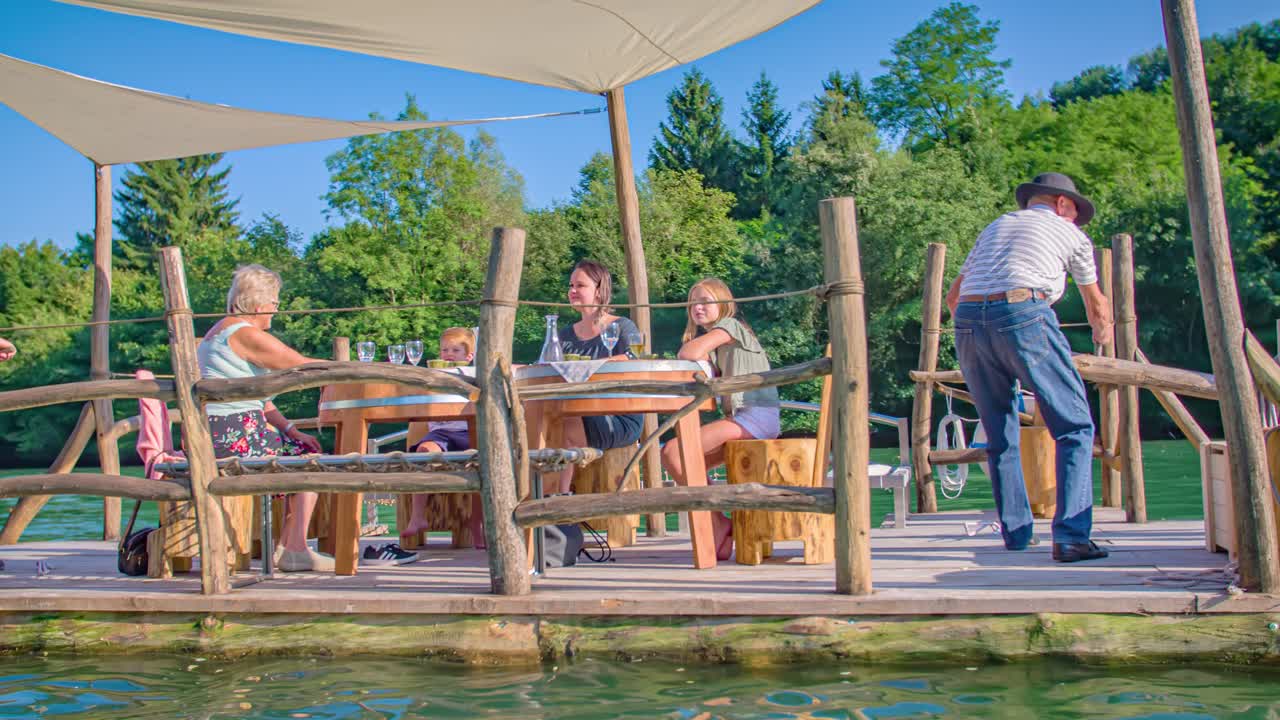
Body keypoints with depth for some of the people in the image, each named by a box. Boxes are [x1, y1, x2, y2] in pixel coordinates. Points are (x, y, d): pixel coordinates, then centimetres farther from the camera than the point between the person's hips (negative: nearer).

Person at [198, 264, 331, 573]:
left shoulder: (222, 330, 20)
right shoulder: (246, 334, -13)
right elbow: (305, 367, -13)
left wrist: (290, 430, 11)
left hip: (212, 432, 10)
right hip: (234, 435, -10)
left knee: (303, 450, 16)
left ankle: (284, 545, 15)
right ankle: (296, 551, -5)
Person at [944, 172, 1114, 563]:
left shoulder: (996, 226, 32)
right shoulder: (1070, 233, 21)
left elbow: (953, 296, 35)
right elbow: (1097, 304, 35)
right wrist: (1102, 332, 56)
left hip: (969, 322, 5)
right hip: (1024, 316, -5)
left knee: (1000, 435, 18)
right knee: (1075, 427, 1)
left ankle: (1016, 531, 20)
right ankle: (1070, 537, -9)